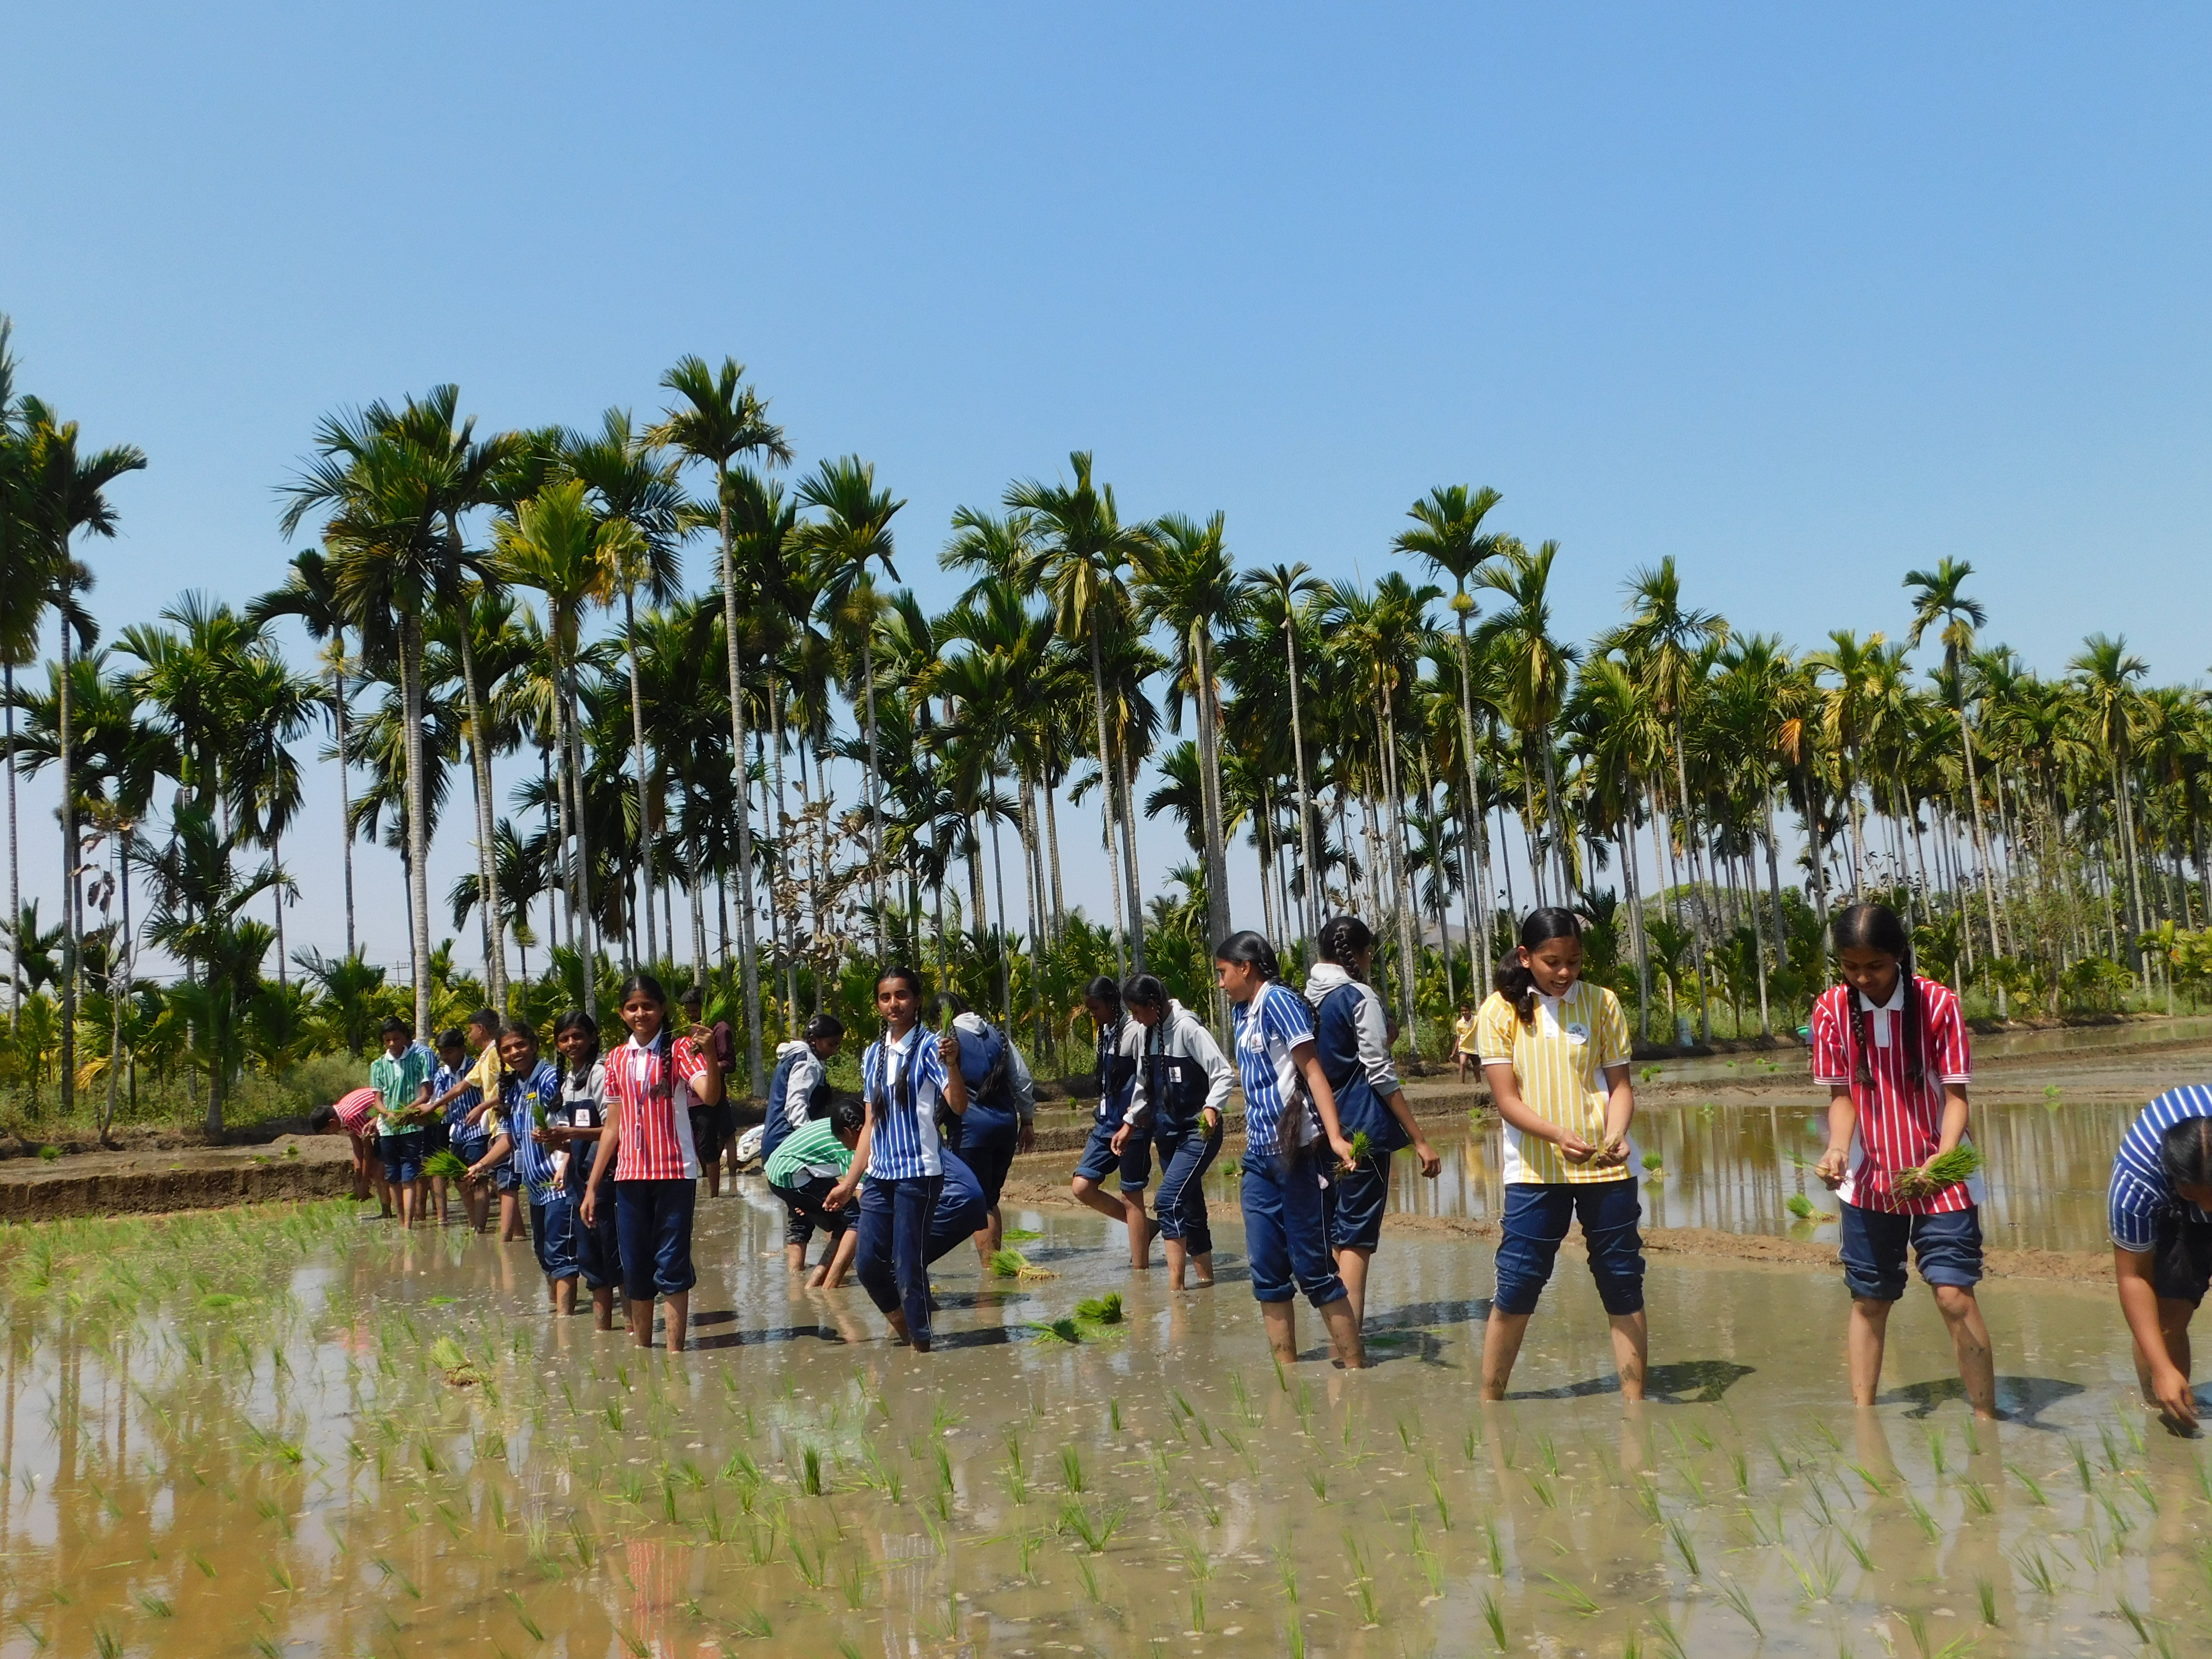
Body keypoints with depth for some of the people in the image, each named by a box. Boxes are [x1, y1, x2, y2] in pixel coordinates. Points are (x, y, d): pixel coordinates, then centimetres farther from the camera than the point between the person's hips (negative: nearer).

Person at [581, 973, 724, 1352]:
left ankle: (675, 1353, 2)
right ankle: (641, 1351, 21)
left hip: (675, 1172, -4)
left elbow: (710, 1096, -21)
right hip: (630, 1175, 5)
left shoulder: (679, 1049, -4)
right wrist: (592, 1187, 11)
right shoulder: (617, 1060, 10)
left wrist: (710, 1056, -39)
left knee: (672, 1265, -3)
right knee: (636, 1268, 10)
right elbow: (613, 1126, 13)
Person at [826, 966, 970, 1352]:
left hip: (918, 1174, -6)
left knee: (909, 1265, -4)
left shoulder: (929, 1048, -7)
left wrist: (952, 1064, -38)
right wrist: (849, 1182, 15)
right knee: (868, 1262, 7)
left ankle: (921, 1345, 10)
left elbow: (959, 1106, -21)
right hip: (879, 1176, 6)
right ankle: (903, 1325, 30)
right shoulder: (873, 1055, 11)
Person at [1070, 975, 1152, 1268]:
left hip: (1132, 1126, -8)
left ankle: (1140, 1271, 7)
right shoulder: (1105, 1031, 13)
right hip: (1106, 1123, 9)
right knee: (1082, 1186, 2)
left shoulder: (1135, 1031, -13)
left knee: (1131, 1197, -2)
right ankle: (1146, 1227, 18)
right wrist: (1101, 1118, 18)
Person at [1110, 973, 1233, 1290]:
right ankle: (1205, 1279, 20)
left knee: (1168, 1201, -19)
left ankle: (1175, 1286, -18)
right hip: (1167, 1132, 8)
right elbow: (1144, 1085, 22)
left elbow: (1224, 1074, -19)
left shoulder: (1187, 1028, -16)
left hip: (1198, 1132, -8)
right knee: (1189, 1210, 11)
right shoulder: (1147, 1032, 9)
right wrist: (1129, 1123, 22)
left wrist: (1211, 1107, -33)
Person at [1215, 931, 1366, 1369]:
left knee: (1313, 1268, -4)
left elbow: (1313, 1070, -16)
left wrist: (1335, 1136, -26)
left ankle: (1356, 1368, 5)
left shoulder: (1278, 1001, -9)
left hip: (1295, 1151, -8)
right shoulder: (1244, 1013, 15)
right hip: (1260, 1157, 8)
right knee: (1267, 1271, 8)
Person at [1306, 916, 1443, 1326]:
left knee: (1337, 1234, 14)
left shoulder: (1307, 997, 10)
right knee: (1357, 1237, -5)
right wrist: (1419, 1140, -10)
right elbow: (1381, 1075, -13)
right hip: (1363, 1130, -7)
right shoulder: (1360, 997, -10)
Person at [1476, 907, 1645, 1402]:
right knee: (1516, 1287, 1)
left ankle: (1635, 1400, 16)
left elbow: (1619, 1083, 4)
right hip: (1535, 1170, -2)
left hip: (1606, 1165, 2)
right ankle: (1488, 1403, 15)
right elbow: (1506, 1099, -8)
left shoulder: (1602, 1003, 1)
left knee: (1624, 1285, 6)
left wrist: (1616, 1135, -16)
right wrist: (1559, 1135, -25)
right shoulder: (1502, 1009, -4)